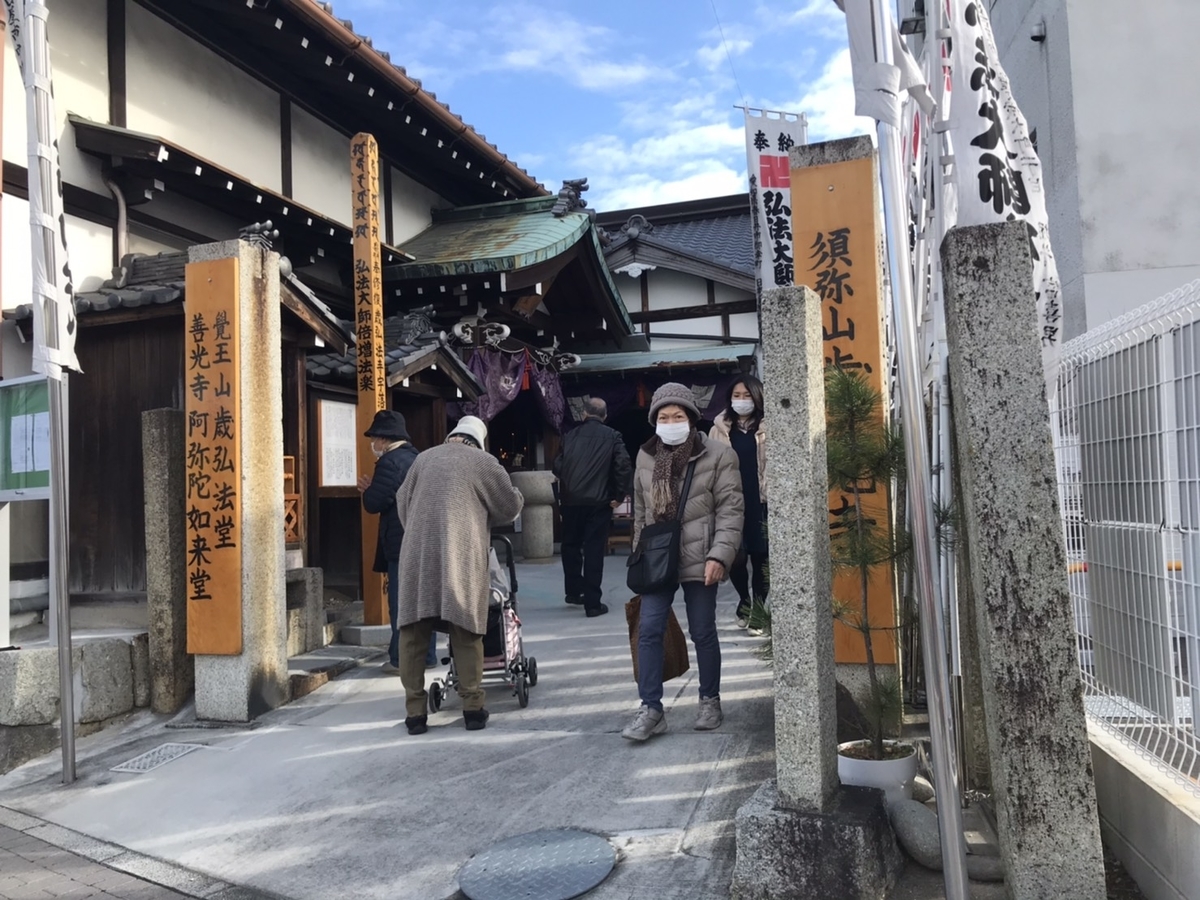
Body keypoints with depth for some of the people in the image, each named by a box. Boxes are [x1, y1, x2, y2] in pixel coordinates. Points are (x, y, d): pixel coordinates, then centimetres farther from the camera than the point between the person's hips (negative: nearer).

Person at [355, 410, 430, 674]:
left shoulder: (390, 461, -12)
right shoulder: (416, 459, 17)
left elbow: (374, 503, -15)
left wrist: (368, 490, 5)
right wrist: (373, 490, 17)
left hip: (402, 544, -9)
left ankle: (401, 659, 1)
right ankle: (426, 655, 19)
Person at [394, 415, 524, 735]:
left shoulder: (423, 458, 16)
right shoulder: (483, 461, 7)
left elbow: (402, 503, 24)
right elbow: (511, 506, 13)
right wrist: (485, 516, 33)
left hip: (417, 557, 3)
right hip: (462, 559, -2)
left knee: (413, 634, 8)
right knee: (467, 633, 7)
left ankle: (415, 712, 10)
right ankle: (473, 708, 11)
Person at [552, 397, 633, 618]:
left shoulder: (571, 435, 4)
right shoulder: (612, 436, -1)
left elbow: (557, 467, 1)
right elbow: (624, 466, -11)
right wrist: (619, 496, -3)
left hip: (571, 500, 2)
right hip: (599, 501, -2)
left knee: (571, 546, 19)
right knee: (594, 550, 1)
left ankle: (573, 590, 29)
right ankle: (592, 602, 2)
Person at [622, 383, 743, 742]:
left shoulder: (718, 456, -6)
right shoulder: (646, 456, 8)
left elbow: (730, 510, -9)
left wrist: (719, 555, -17)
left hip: (698, 559, -3)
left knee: (703, 632, 8)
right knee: (648, 630, -3)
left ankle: (710, 701, 27)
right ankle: (651, 709, 6)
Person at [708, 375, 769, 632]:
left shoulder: (767, 428, 2)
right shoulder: (720, 429, 8)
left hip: (760, 501, -1)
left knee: (760, 557, 4)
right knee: (736, 557, -1)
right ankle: (744, 600, 26)